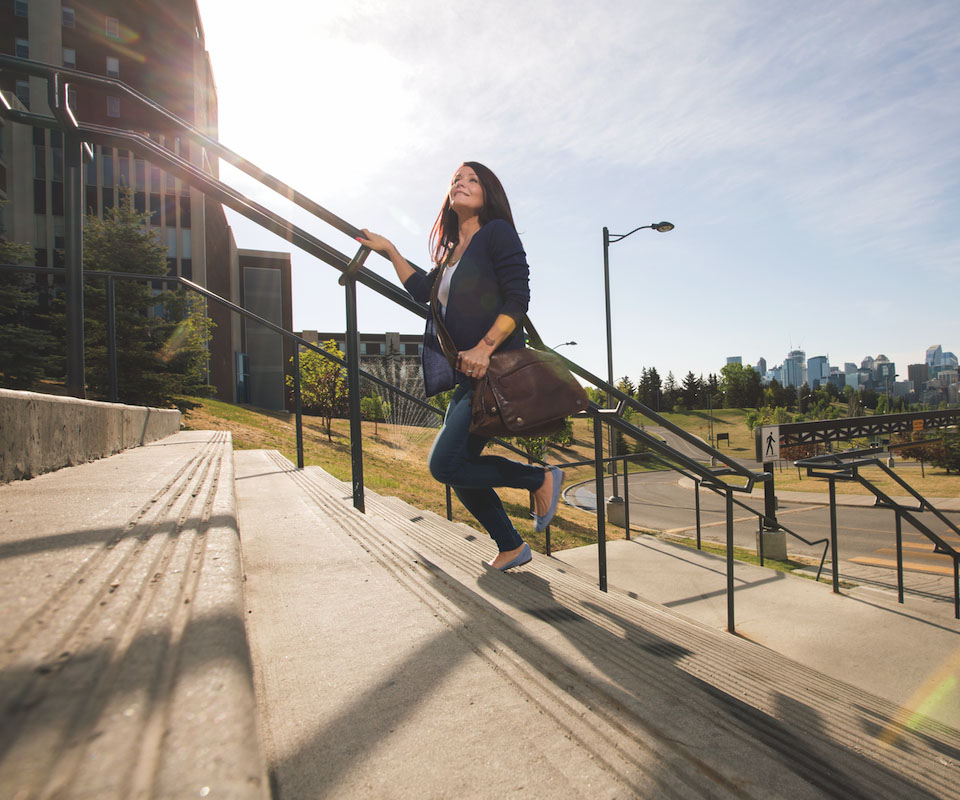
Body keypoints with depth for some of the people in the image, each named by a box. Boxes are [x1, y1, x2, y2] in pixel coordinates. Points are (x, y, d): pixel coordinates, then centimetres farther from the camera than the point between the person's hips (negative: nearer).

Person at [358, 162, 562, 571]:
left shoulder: (497, 232, -2)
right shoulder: (453, 250, 21)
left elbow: (518, 298, -13)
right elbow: (423, 289, 31)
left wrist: (485, 347, -23)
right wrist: (390, 251, 31)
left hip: (496, 370, -9)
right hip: (469, 377, 9)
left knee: (446, 463, -15)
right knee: (458, 468, 9)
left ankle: (540, 479, 2)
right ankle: (511, 547, 26)